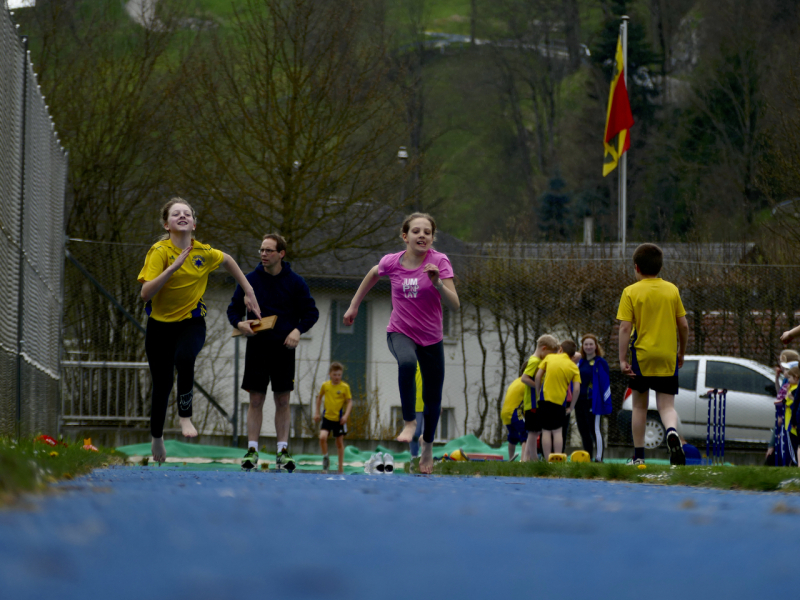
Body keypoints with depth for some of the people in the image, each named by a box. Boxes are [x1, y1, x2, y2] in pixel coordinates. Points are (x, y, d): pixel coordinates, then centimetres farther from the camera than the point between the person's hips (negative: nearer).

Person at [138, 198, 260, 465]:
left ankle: (185, 416, -14)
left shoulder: (204, 253, -5)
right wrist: (173, 267, -33)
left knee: (184, 358, -33)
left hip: (192, 322, 1)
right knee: (162, 383, 3)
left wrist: (248, 292, 17)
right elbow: (146, 293, -25)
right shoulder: (160, 251, -15)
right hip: (160, 325, -1)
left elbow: (228, 261, 19)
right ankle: (157, 438, 28)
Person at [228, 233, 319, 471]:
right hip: (257, 347, 0)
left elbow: (311, 312, 6)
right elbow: (234, 309, 9)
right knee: (256, 400, -1)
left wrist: (298, 330, -12)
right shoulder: (250, 280, 4)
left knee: (283, 400, 2)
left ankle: (283, 451, 5)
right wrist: (239, 323, -12)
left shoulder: (295, 282, 2)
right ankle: (252, 450, 2)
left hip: (283, 348, 0)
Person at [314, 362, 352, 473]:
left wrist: (346, 415, -16)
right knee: (322, 437, -19)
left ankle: (341, 466, 19)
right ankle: (325, 457, 6)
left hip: (339, 419, -1)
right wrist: (317, 412, 12)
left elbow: (349, 402, -4)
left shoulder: (345, 387, -7)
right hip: (327, 417, 1)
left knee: (339, 442, 8)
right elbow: (319, 397, 15)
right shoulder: (325, 385, -1)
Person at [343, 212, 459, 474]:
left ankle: (427, 444, 39)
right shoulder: (391, 262, -10)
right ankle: (409, 421, -20)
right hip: (400, 332, -1)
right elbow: (373, 274, 15)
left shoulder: (439, 261, -15)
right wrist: (354, 305, 19)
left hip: (431, 337, 1)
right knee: (407, 362, -37)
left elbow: (454, 305, -20)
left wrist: (438, 283, -37)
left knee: (433, 398, 10)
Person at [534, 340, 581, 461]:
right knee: (557, 431, 9)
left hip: (545, 398, 0)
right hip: (559, 400, 0)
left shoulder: (549, 357, 4)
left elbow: (538, 376, -2)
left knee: (546, 431, 3)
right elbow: (576, 389, -6)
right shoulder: (574, 367, 2)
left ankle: (548, 461, 1)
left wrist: (538, 394, 7)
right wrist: (571, 407, 2)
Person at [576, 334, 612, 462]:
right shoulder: (580, 363, 16)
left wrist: (606, 404, -13)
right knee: (583, 431, 8)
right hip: (580, 402, 7)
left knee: (594, 429, -10)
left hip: (592, 402, -7)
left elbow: (605, 383, -7)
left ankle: (599, 458, -10)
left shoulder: (600, 363, -3)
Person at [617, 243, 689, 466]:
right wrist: (681, 352, 19)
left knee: (640, 405, 13)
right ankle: (672, 431, -31)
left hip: (642, 356, -1)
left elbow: (625, 328, -10)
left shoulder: (631, 292, -3)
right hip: (667, 358, 1)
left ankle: (638, 456, 15)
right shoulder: (672, 290, 4)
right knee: (667, 405, 2)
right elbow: (683, 325, 6)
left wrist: (622, 359, -8)